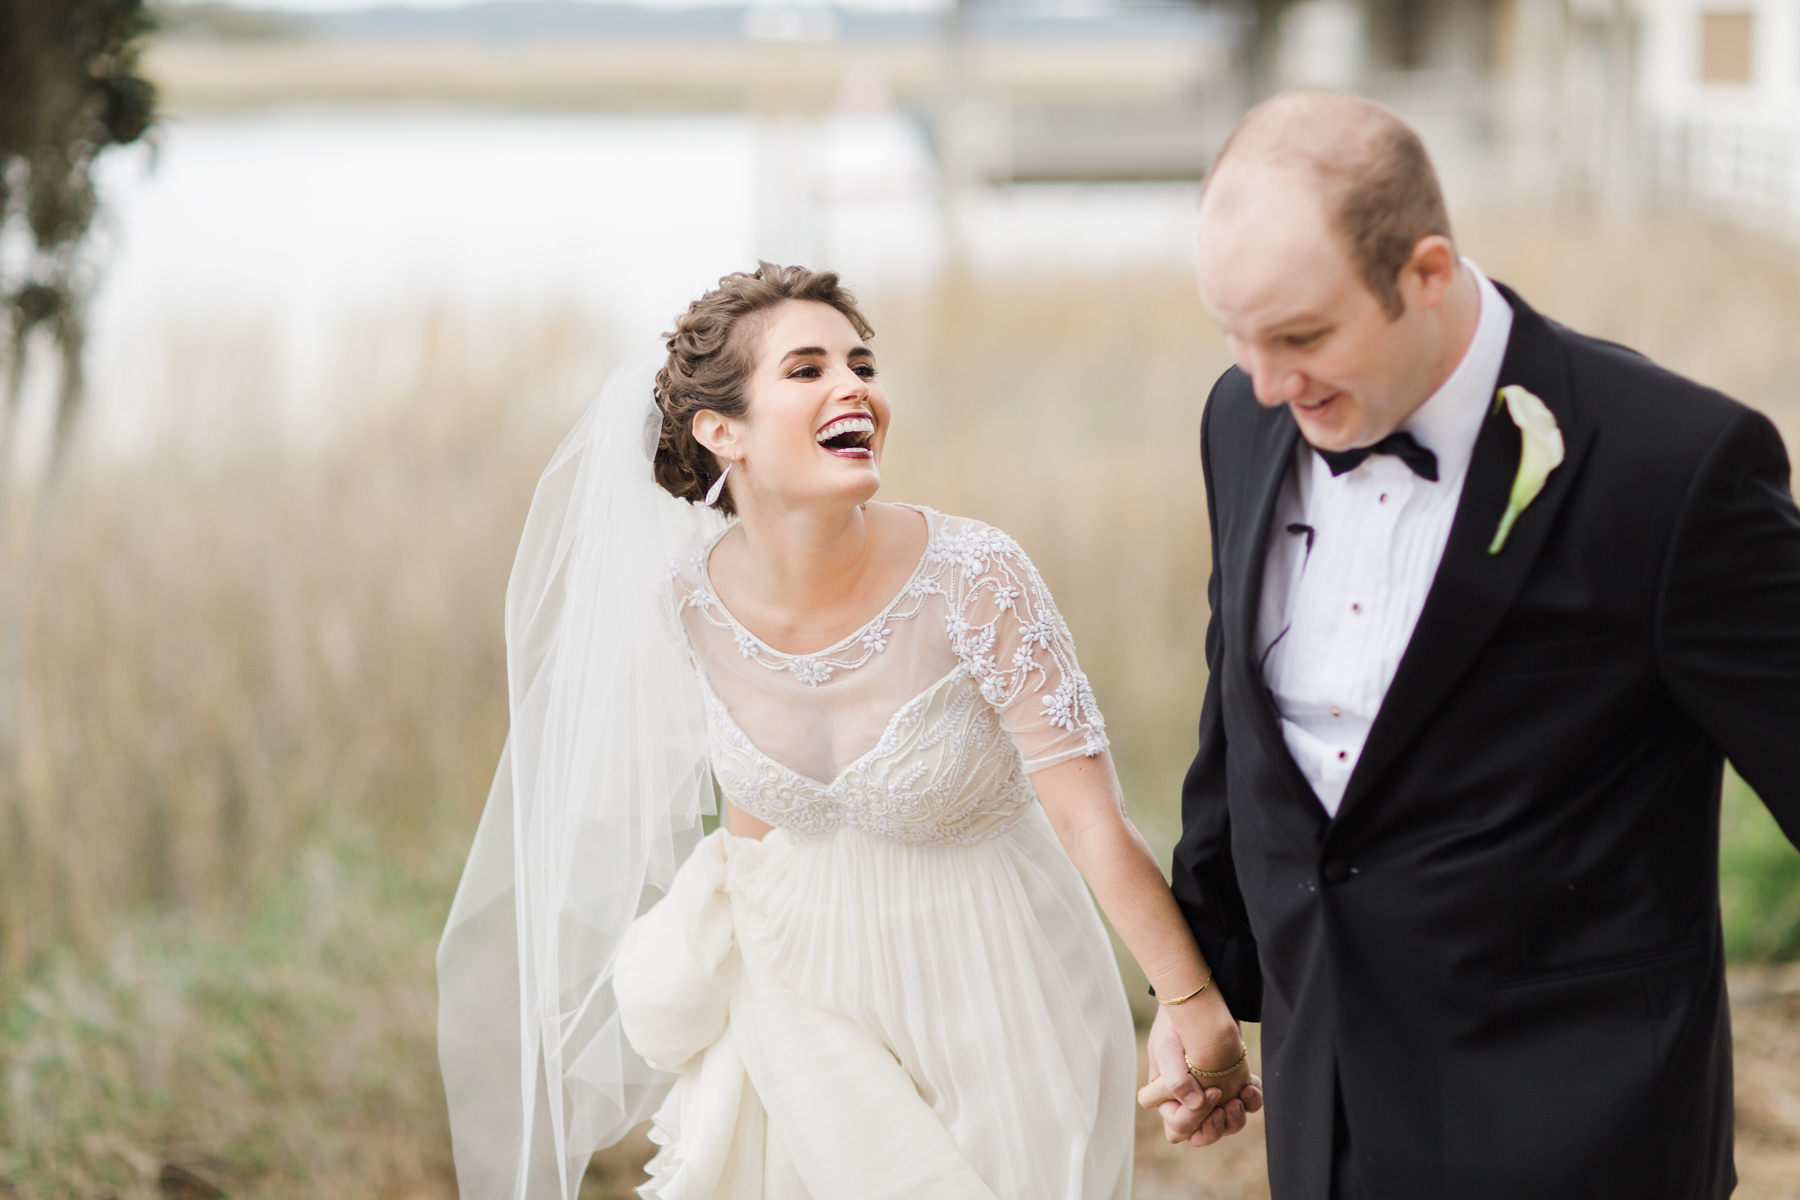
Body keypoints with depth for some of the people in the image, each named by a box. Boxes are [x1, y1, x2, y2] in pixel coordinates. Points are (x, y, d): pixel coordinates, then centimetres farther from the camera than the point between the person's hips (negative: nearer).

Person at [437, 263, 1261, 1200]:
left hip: (987, 995, -2)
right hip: (802, 991, 2)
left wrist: (1196, 1008, -24)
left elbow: (1091, 818, -25)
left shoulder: (974, 581, -25)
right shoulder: (687, 600, -14)